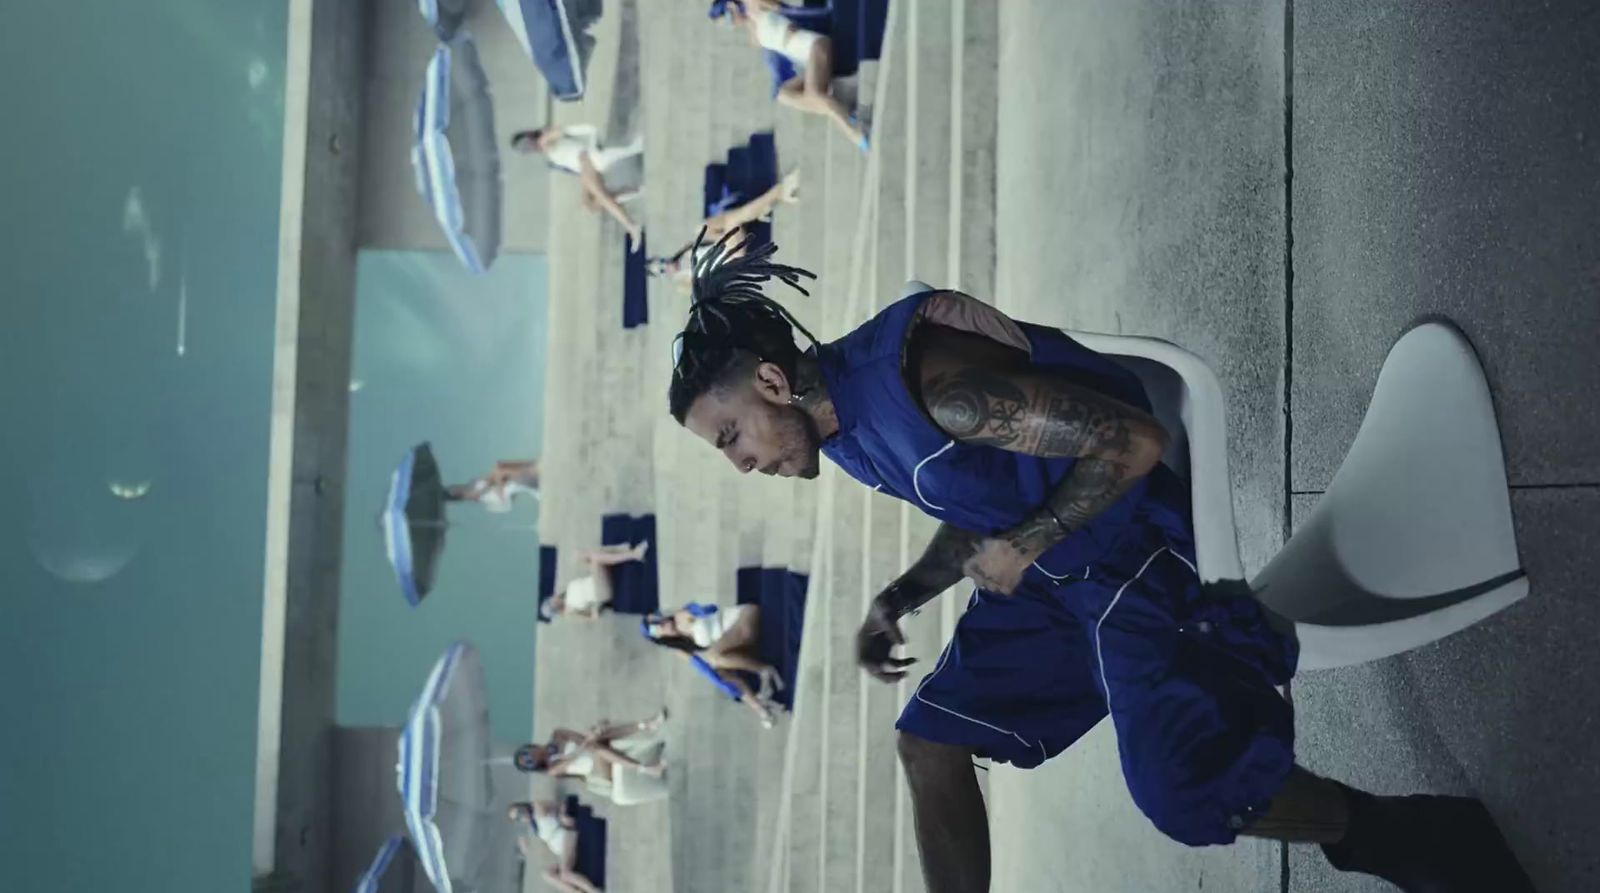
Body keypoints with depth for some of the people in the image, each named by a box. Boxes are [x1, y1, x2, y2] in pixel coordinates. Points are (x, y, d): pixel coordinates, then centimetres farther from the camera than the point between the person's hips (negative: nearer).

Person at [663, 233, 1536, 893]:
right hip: (1047, 572, 10)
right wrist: (897, 600, 3)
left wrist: (1021, 549, -18)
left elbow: (1132, 440, -26)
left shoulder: (923, 378, -27)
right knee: (930, 740, 6)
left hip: (1138, 552, -10)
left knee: (1184, 795, -16)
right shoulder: (848, 425, 4)